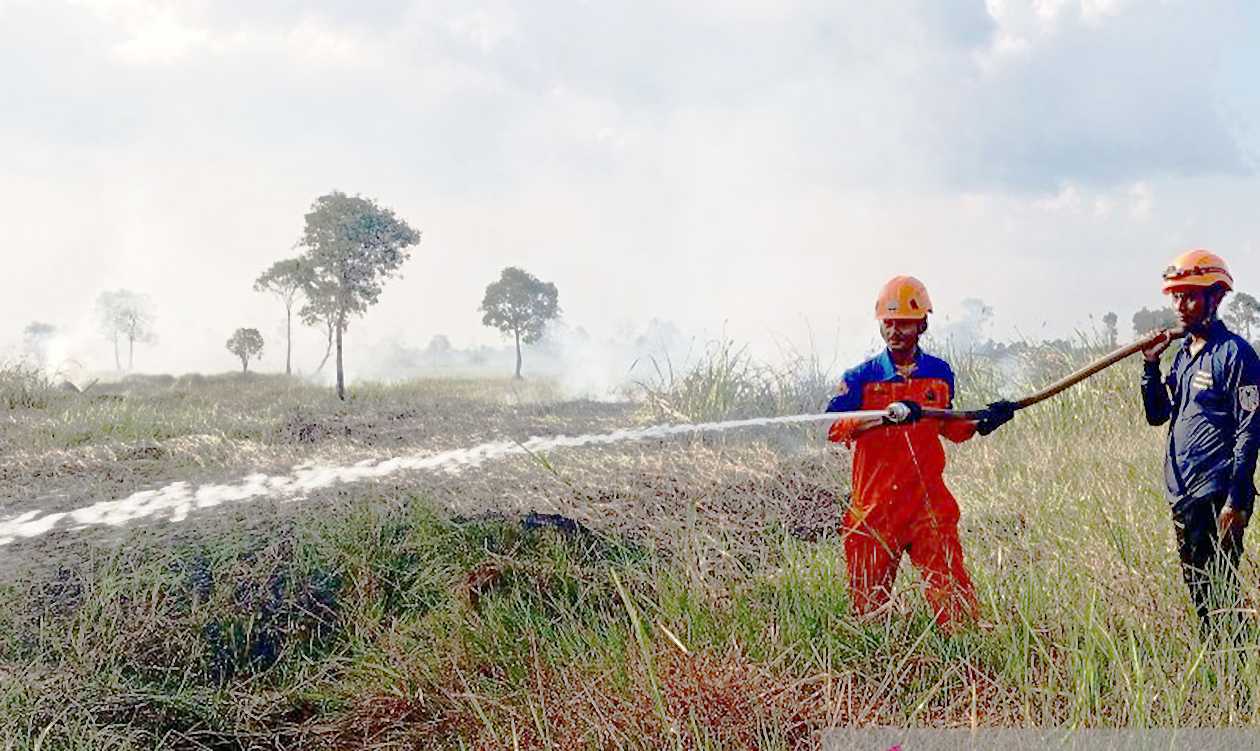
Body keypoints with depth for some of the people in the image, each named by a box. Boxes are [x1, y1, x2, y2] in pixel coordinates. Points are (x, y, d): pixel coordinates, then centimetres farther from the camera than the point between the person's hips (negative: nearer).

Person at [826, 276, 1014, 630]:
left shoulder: (939, 373, 9)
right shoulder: (862, 376, 0)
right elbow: (833, 427, -15)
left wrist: (981, 423, 4)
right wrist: (887, 415, -27)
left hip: (928, 500, 1)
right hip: (874, 504, -1)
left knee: (954, 596, -7)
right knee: (868, 603, 7)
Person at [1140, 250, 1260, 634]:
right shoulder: (1182, 353, 14)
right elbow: (1157, 414, 16)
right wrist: (1151, 364, 3)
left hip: (1216, 496, -8)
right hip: (1183, 494, 8)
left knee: (1218, 592, -5)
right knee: (1196, 588, 15)